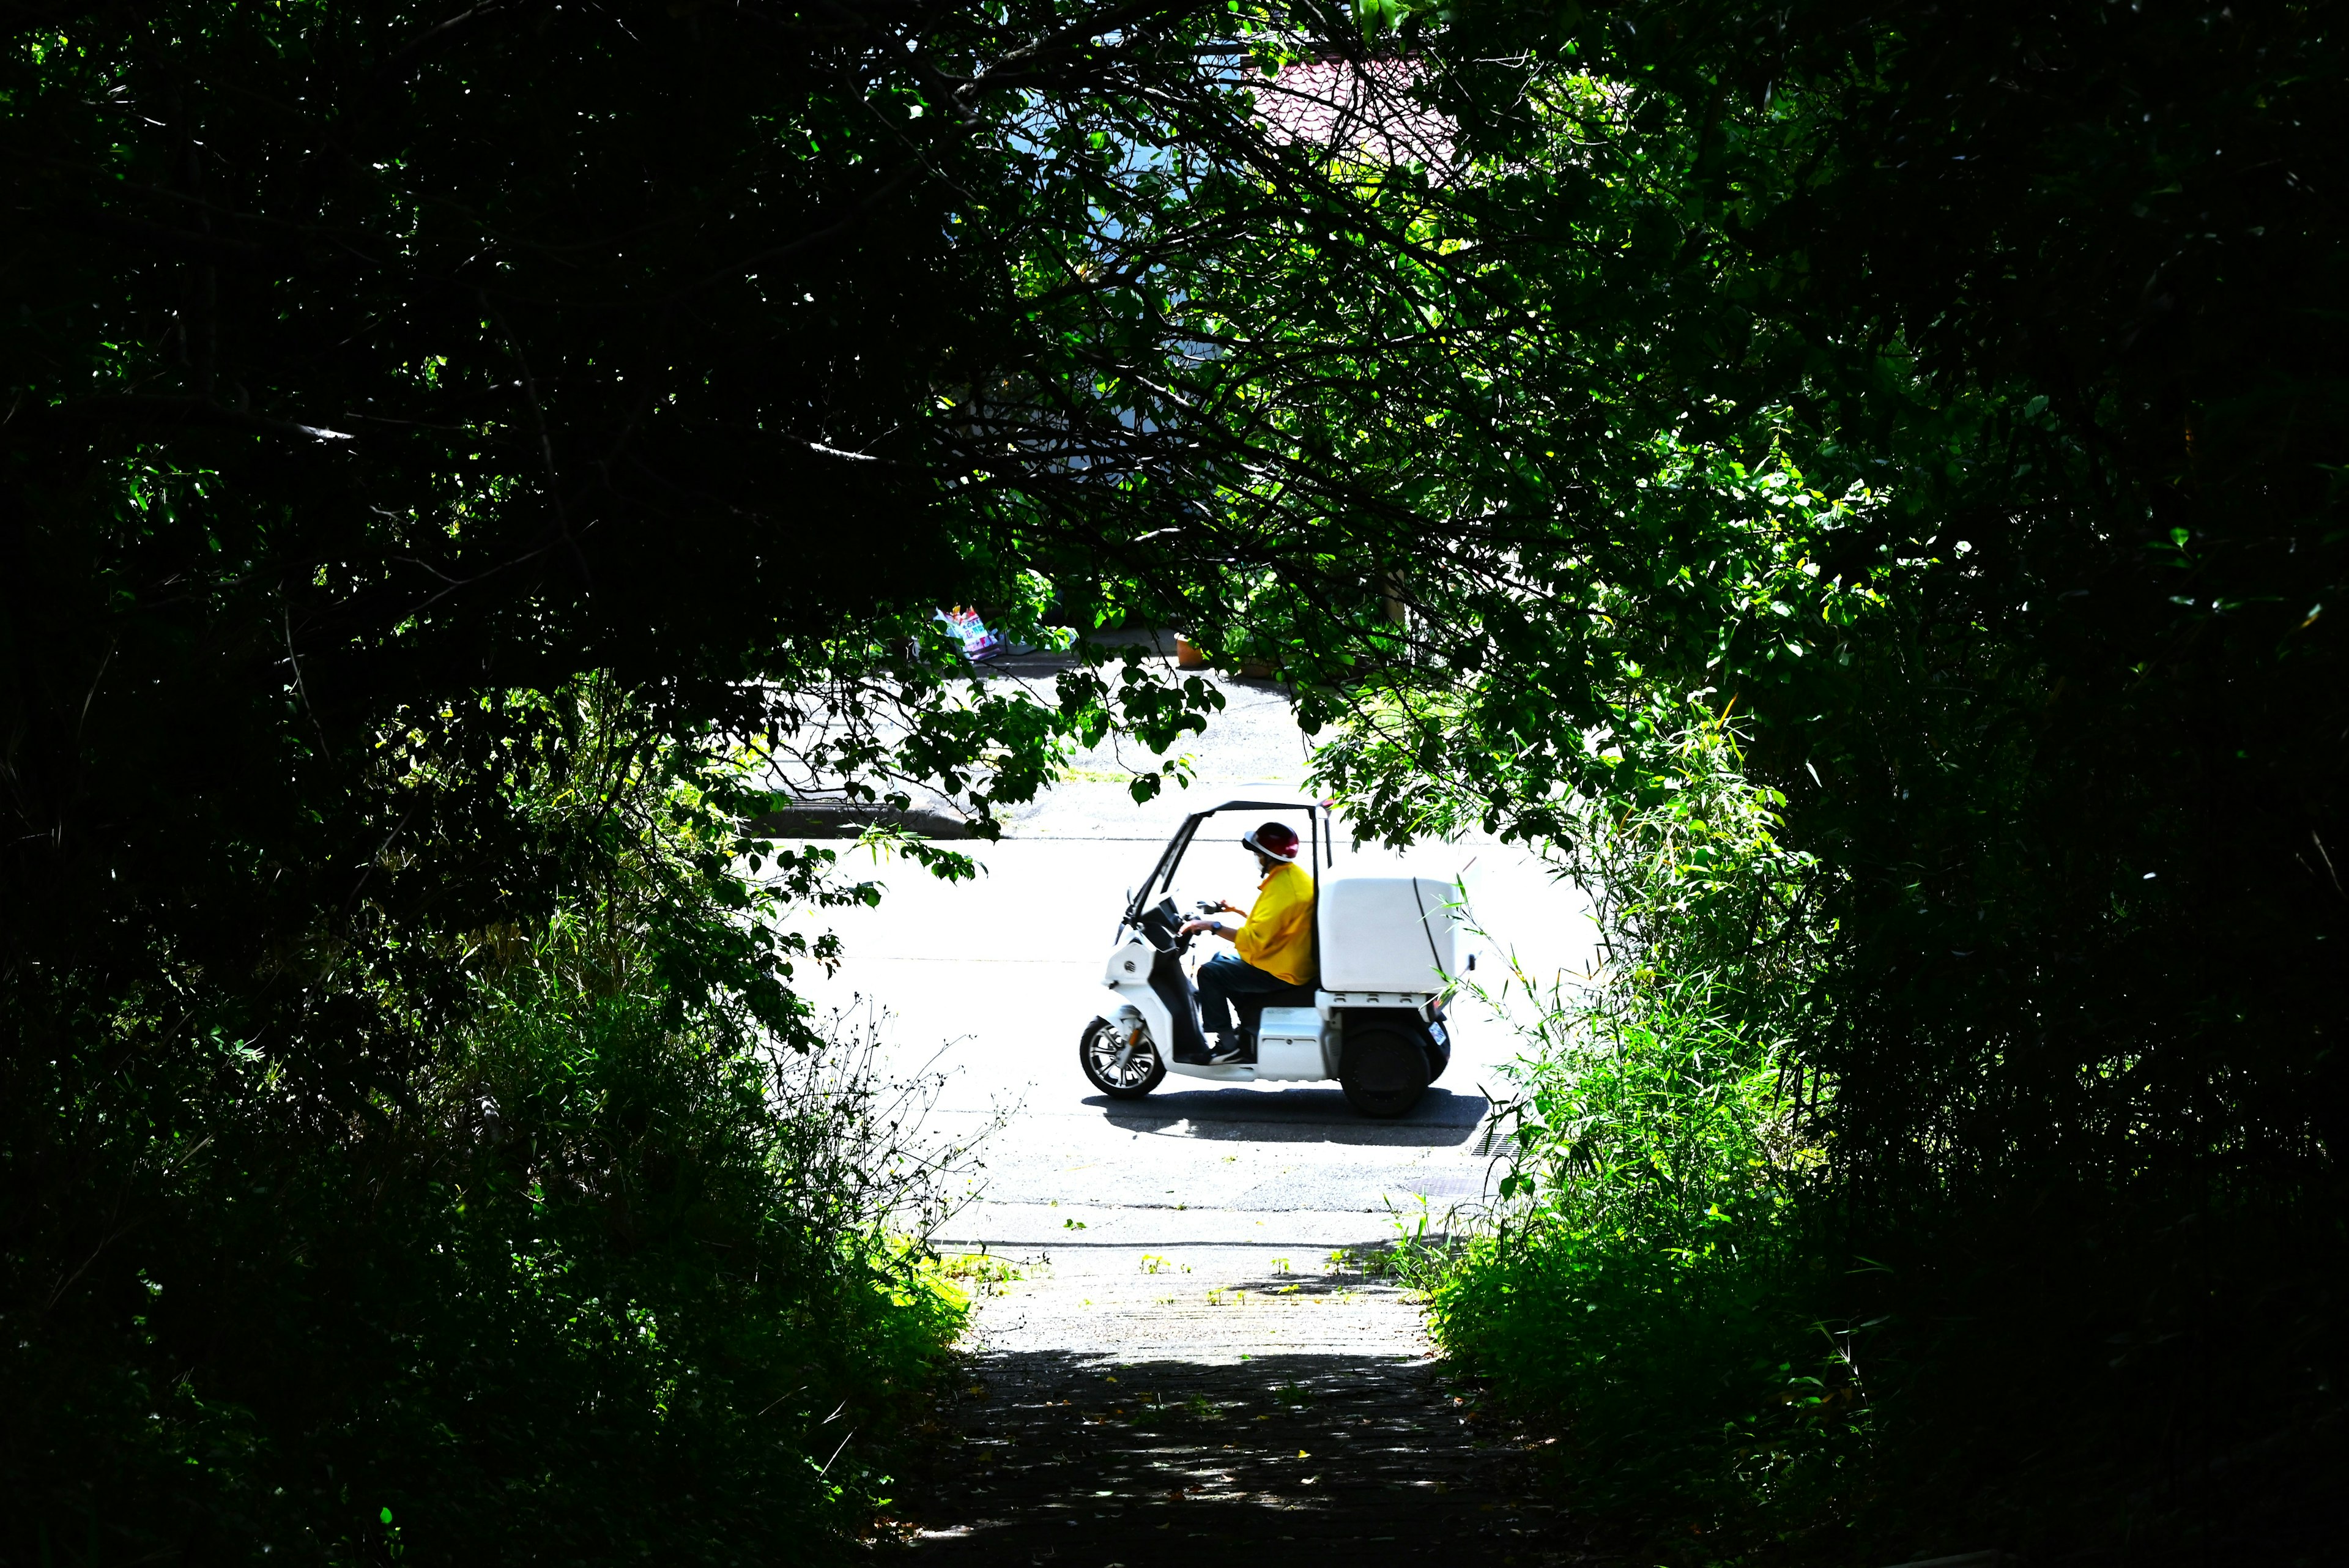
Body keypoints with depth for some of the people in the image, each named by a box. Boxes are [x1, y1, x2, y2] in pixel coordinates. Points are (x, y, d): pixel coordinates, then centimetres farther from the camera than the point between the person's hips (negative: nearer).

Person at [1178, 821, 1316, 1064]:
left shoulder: (1282, 887, -26)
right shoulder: (1296, 875, 8)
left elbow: (1256, 939, -31)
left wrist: (1214, 927, -26)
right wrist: (1239, 911, 19)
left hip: (1279, 972, -11)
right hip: (1291, 960, 11)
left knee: (1210, 973, -13)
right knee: (1221, 959, 27)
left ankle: (1229, 1046, -11)